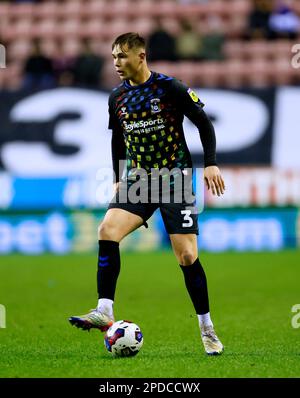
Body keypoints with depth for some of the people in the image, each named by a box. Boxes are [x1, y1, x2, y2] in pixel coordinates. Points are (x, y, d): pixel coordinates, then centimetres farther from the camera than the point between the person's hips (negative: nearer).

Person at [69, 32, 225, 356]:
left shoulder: (169, 88, -9)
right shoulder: (117, 97, 6)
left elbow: (204, 123, -3)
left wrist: (210, 164, -11)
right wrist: (118, 178, 18)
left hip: (174, 178, -4)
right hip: (136, 180, 4)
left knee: (187, 256, -7)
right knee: (107, 231, -21)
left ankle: (206, 328, 9)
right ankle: (104, 312, -20)